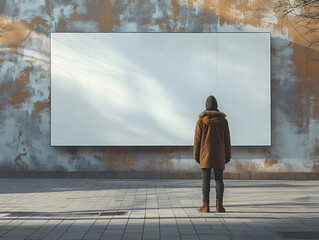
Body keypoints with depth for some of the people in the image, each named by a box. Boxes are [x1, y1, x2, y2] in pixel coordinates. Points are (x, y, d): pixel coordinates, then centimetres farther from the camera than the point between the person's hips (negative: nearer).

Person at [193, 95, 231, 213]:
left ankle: (205, 205, -2)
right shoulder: (223, 120, 1)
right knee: (219, 179, 5)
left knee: (206, 180, 0)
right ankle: (219, 205, 0)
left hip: (205, 154, -1)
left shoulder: (201, 121, -3)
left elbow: (197, 139, -2)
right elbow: (227, 140, 4)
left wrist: (196, 155, 5)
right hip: (219, 155, 1)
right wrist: (227, 156, 11)